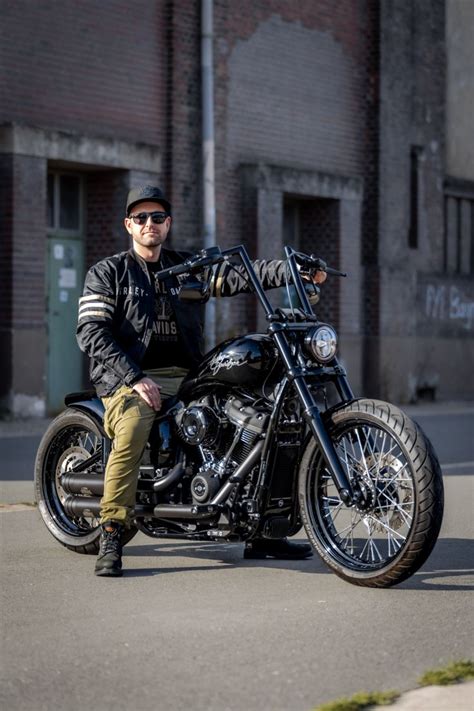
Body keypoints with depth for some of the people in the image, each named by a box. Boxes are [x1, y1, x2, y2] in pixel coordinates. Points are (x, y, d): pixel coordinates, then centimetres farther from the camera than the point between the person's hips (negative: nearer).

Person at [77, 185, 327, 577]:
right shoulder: (108, 273, 5)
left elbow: (239, 275, 0)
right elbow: (92, 332, -6)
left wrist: (292, 270, -17)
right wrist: (135, 378, -18)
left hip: (185, 375, 5)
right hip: (129, 377, -5)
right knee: (132, 432, -35)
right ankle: (111, 540, -29)